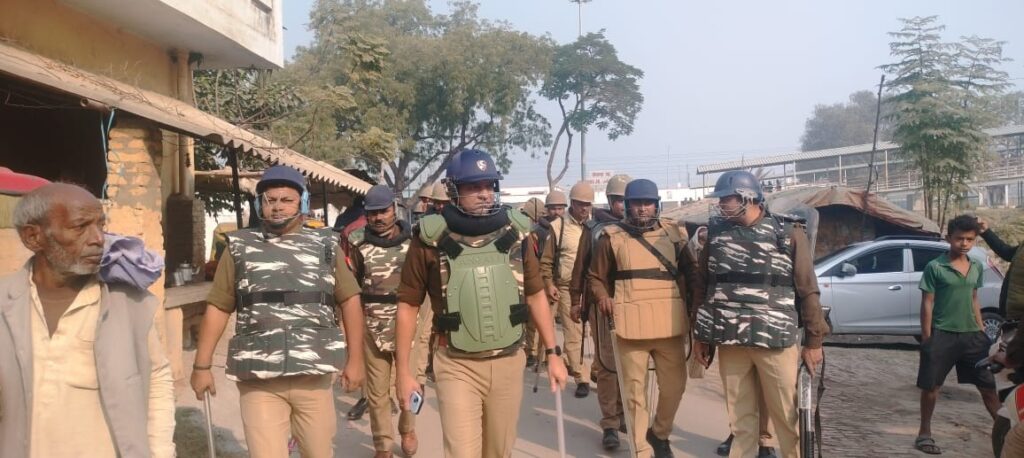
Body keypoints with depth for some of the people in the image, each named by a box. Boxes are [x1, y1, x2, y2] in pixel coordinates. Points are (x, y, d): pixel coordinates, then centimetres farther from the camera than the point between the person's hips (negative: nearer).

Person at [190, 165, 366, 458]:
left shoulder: (325, 246, 9)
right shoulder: (240, 248, 8)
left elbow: (350, 300, 9)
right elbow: (218, 307, 9)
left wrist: (355, 359, 4)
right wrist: (202, 365, 4)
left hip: (314, 374, 1)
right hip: (258, 379, -1)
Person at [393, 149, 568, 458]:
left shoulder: (515, 232, 0)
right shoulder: (431, 238, -9)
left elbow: (535, 295, 10)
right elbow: (409, 306, -2)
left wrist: (553, 353, 7)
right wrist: (403, 371, -3)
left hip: (508, 362, 3)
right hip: (457, 367, -3)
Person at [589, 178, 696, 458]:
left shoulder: (674, 233, 9)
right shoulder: (612, 236, 2)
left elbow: (689, 272, 19)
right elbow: (596, 277, 8)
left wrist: (688, 304, 7)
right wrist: (604, 298, -8)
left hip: (670, 323, 3)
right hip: (630, 324, -2)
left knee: (674, 384, 9)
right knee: (634, 389, 3)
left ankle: (660, 434, 35)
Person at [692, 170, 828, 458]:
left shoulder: (789, 233, -1)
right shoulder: (717, 232, 7)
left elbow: (807, 290, 0)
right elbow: (702, 287, 11)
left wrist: (814, 340, -1)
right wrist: (701, 336, 10)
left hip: (776, 341, -2)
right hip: (729, 341, 3)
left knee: (788, 417, 3)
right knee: (741, 418, 10)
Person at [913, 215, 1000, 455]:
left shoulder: (977, 267, 8)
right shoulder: (935, 267, -8)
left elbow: (974, 300, 17)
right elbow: (927, 304, -7)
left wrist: (982, 331, 14)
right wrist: (927, 339, -10)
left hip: (971, 335, 5)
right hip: (942, 335, -4)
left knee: (988, 384, 9)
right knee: (931, 385, 4)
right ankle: (924, 434, 16)